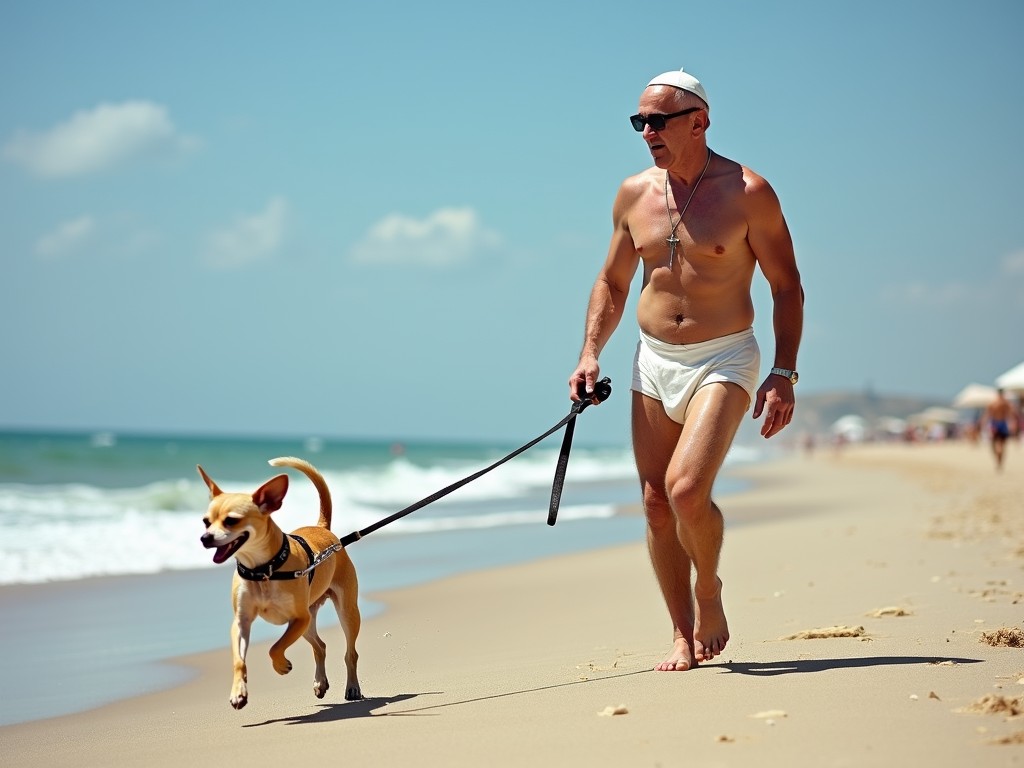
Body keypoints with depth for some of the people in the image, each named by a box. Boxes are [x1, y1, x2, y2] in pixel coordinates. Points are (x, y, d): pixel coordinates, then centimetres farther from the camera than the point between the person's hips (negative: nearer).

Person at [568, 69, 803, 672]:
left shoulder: (748, 192, -8)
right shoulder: (634, 195, 6)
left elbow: (787, 286, -4)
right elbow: (612, 283, 17)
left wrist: (784, 374, -12)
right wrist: (590, 353, 3)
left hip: (724, 359, -5)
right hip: (653, 361, 5)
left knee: (687, 488, -22)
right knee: (656, 503, 3)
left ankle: (709, 591, 7)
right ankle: (684, 638, 15)